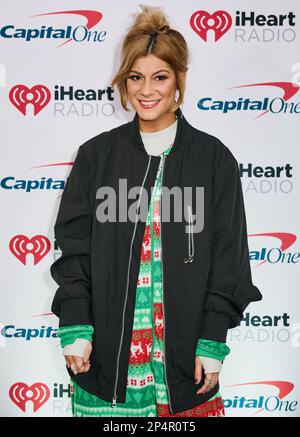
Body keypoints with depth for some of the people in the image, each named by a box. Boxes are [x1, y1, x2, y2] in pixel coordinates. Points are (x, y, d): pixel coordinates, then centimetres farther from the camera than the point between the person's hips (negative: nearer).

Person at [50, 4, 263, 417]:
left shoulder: (213, 158, -1)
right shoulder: (96, 154, 3)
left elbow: (228, 259, -1)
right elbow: (73, 247, 3)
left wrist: (212, 342, -5)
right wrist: (75, 327, -6)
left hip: (184, 347, -1)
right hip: (108, 350, 1)